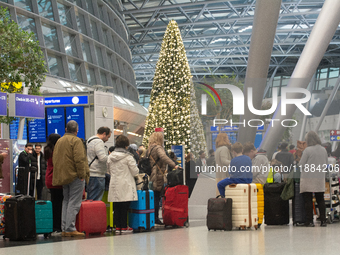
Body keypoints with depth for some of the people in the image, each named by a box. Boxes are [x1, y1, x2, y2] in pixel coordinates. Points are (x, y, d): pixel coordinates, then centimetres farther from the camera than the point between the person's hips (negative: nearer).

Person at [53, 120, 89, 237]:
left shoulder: (59, 141, 15)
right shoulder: (76, 141, -10)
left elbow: (55, 160, 17)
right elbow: (79, 159, -19)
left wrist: (58, 176, 20)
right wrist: (82, 174, -14)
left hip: (63, 176, 8)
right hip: (75, 176, -8)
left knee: (66, 201, 14)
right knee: (74, 203, -7)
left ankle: (64, 228, 12)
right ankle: (70, 229, -11)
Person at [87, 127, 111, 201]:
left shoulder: (90, 140, 20)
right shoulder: (98, 142, -13)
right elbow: (103, 158, -23)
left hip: (90, 174, 10)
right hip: (96, 175, -10)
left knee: (90, 200, 13)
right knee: (96, 201, -9)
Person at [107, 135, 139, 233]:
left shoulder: (110, 157, 7)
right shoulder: (128, 157, -9)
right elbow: (135, 171, -6)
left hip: (114, 185, 5)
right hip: (125, 186, -5)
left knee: (117, 207, 7)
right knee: (125, 207, -1)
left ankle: (118, 226, 9)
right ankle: (124, 226, 1)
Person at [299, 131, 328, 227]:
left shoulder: (308, 150, -12)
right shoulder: (323, 150, 4)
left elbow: (301, 164, -9)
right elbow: (326, 164, 14)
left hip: (308, 179, -5)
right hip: (320, 179, 5)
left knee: (308, 200, 1)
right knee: (320, 200, 11)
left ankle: (309, 221, -1)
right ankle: (323, 220, 9)